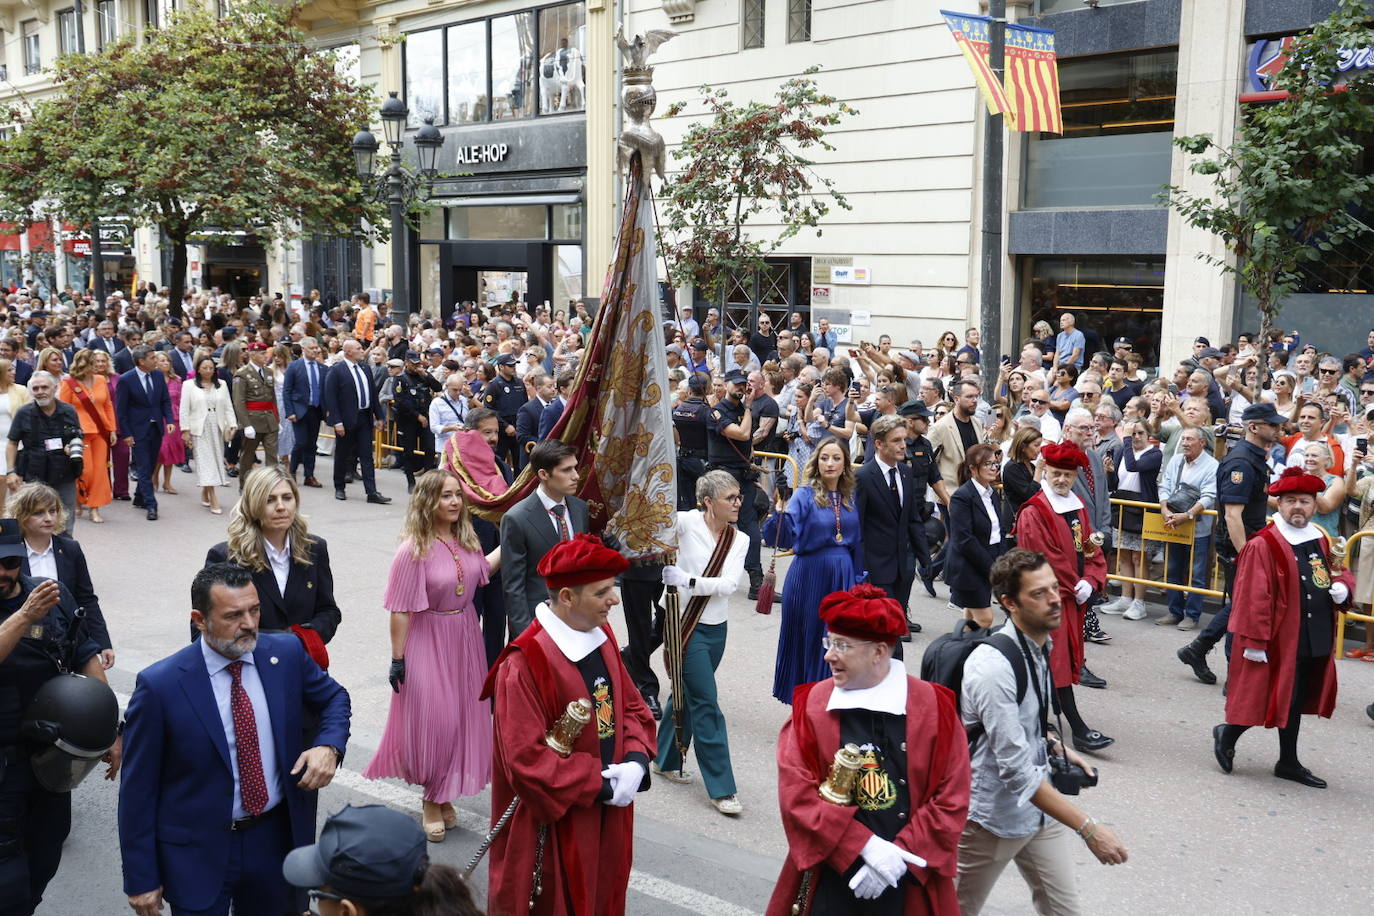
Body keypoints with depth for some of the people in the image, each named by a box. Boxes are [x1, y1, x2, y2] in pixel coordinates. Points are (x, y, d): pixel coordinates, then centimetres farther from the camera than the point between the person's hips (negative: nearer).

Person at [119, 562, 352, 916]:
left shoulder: (287, 653, -8)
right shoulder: (159, 685, -17)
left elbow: (334, 698, 11)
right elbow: (137, 790, -11)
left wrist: (328, 746, -10)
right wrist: (141, 880, -8)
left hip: (276, 838, 4)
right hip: (197, 855, -4)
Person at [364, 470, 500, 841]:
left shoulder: (466, 539, -1)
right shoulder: (413, 550, -20)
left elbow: (480, 570, 19)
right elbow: (400, 610, -16)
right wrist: (397, 659, -14)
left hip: (465, 640, 6)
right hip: (429, 642, -6)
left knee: (461, 718, 14)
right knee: (432, 721, 1)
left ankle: (444, 796, 33)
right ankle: (432, 800, 23)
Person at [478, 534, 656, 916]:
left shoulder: (602, 636, 0)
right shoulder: (525, 664, -25)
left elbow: (632, 706, 7)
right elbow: (527, 760, -24)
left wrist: (636, 760, -11)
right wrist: (598, 785, -20)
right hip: (554, 823, -7)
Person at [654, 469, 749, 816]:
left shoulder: (739, 540, 2)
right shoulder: (687, 522, -12)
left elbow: (729, 584, -11)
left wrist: (687, 580, -25)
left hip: (716, 628, 6)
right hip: (684, 624, -6)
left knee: (688, 694, 19)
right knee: (706, 703, -6)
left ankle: (666, 760, 38)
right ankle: (721, 788, 1)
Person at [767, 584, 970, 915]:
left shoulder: (933, 706, -6)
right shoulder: (811, 704, -5)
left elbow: (952, 799, -5)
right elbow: (796, 794, -9)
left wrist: (899, 856, -12)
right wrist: (866, 847, -16)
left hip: (910, 885, 0)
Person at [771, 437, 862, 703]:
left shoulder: (851, 497, 5)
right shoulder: (805, 495, -10)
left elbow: (856, 542, 14)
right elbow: (786, 538, -21)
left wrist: (857, 579, 15)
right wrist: (782, 509, -37)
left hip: (843, 575, 4)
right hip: (810, 575, -4)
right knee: (808, 639, 7)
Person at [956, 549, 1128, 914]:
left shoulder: (1040, 645, 0)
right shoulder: (994, 667, -28)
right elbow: (1017, 771, -28)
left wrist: (1058, 748, 5)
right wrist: (1089, 829, -27)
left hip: (1039, 806, 7)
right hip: (993, 815, -7)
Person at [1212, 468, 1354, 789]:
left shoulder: (1321, 542, 8)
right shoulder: (1263, 545, -15)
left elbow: (1339, 573, 23)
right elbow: (1254, 599, -18)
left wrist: (1341, 587, -1)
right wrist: (1254, 641, -20)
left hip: (1315, 641, 7)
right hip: (1279, 641, -7)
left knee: (1296, 701, 17)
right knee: (1263, 697, 0)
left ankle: (1289, 763, 29)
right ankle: (1227, 736, 25)